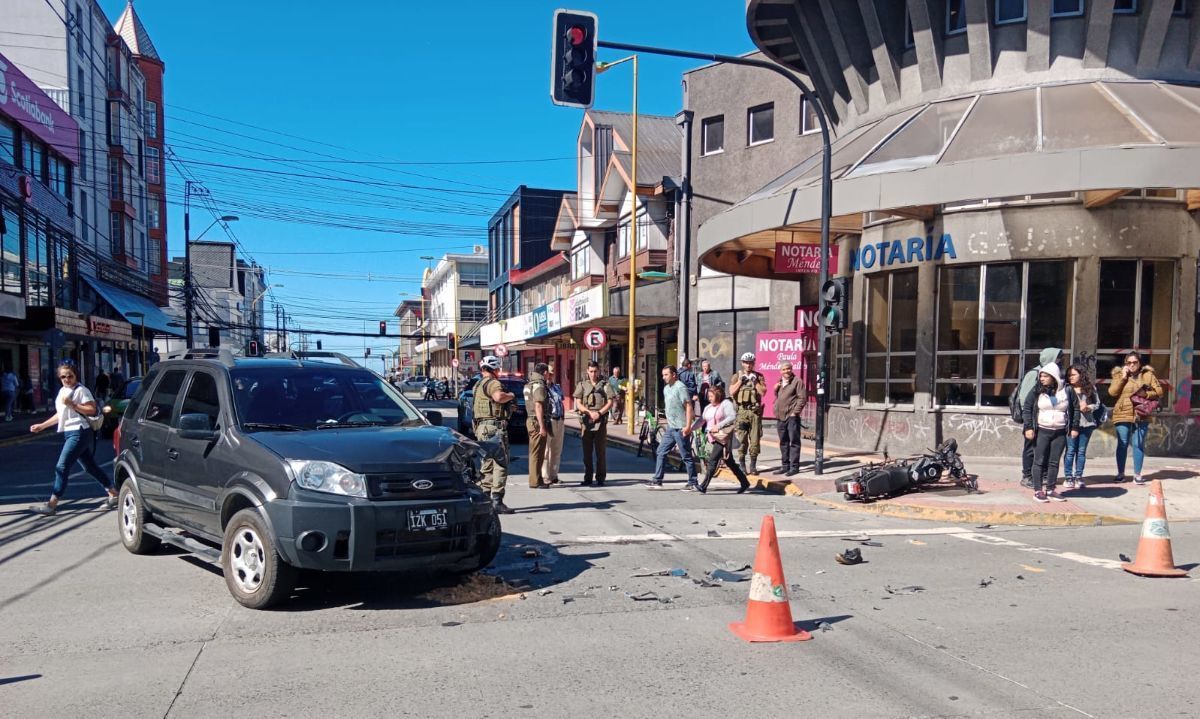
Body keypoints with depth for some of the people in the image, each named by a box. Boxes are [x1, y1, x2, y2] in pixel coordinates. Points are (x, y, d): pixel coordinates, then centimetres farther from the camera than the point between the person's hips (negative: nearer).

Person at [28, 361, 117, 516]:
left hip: (79, 433, -9)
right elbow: (60, 415, 24)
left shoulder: (81, 390, -9)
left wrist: (72, 404, -20)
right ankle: (113, 495, 18)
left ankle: (51, 505, -8)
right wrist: (41, 426, 20)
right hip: (69, 433, 9)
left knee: (62, 468, -11)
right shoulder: (62, 391, 16)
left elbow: (92, 410, -17)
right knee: (91, 467, 12)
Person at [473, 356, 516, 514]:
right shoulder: (493, 383, -12)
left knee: (488, 464, 16)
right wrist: (510, 395, -15)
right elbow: (498, 396, -32)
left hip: (482, 427, 10)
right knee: (500, 464, -9)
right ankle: (497, 501, -13)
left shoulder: (479, 385, 19)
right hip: (494, 427, -10)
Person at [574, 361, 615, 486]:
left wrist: (599, 413, -13)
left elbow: (610, 403, 1)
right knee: (587, 451, 4)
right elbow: (578, 404, 2)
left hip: (601, 421, -1)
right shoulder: (582, 384, 8)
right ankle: (588, 478, 11)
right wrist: (590, 412, -12)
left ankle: (600, 478, 6)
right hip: (586, 421, 1)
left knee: (601, 451, 0)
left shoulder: (605, 385, 7)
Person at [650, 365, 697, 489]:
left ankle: (692, 482, 7)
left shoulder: (681, 387, -14)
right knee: (661, 452, 7)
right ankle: (657, 480, 12)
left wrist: (688, 426, -23)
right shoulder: (666, 388, 14)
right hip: (670, 428, 9)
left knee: (686, 456, -1)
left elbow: (689, 407, -18)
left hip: (680, 428, -9)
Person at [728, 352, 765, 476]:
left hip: (755, 411, 1)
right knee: (742, 439, -1)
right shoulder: (737, 376, 9)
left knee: (755, 439, 1)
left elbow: (763, 392, -2)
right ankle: (742, 465, 6)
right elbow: (732, 392, -3)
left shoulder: (758, 376, 10)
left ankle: (753, 465, 10)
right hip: (741, 411, -1)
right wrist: (740, 380, -6)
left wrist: (755, 381, -6)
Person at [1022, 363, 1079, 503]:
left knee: (1054, 462, 7)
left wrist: (1074, 427, 4)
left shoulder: (1067, 391, 2)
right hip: (1041, 431, -2)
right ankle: (1038, 491, 2)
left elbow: (1075, 409, 10)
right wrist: (1028, 427, -9)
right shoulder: (1037, 391, -2)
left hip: (1060, 432, 2)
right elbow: (1026, 408, -1)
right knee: (1039, 461, -2)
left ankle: (1050, 490, 16)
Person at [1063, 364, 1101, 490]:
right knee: (1070, 450, -1)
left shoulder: (1090, 388, 7)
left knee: (1081, 451, 8)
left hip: (1087, 423, 3)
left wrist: (1088, 407, -9)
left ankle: (1078, 477, 16)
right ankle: (1068, 477, 5)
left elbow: (1097, 404, 9)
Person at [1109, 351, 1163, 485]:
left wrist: (1146, 394, -13)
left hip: (1141, 415, 1)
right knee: (1122, 444, 2)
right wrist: (1123, 377, -11)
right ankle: (1120, 473, 11)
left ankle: (1137, 474, 12)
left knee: (1139, 445, 3)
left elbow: (1159, 392, 5)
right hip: (1123, 415, -1)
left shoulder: (1148, 375, 7)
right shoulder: (1120, 374, 5)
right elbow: (1112, 392, -6)